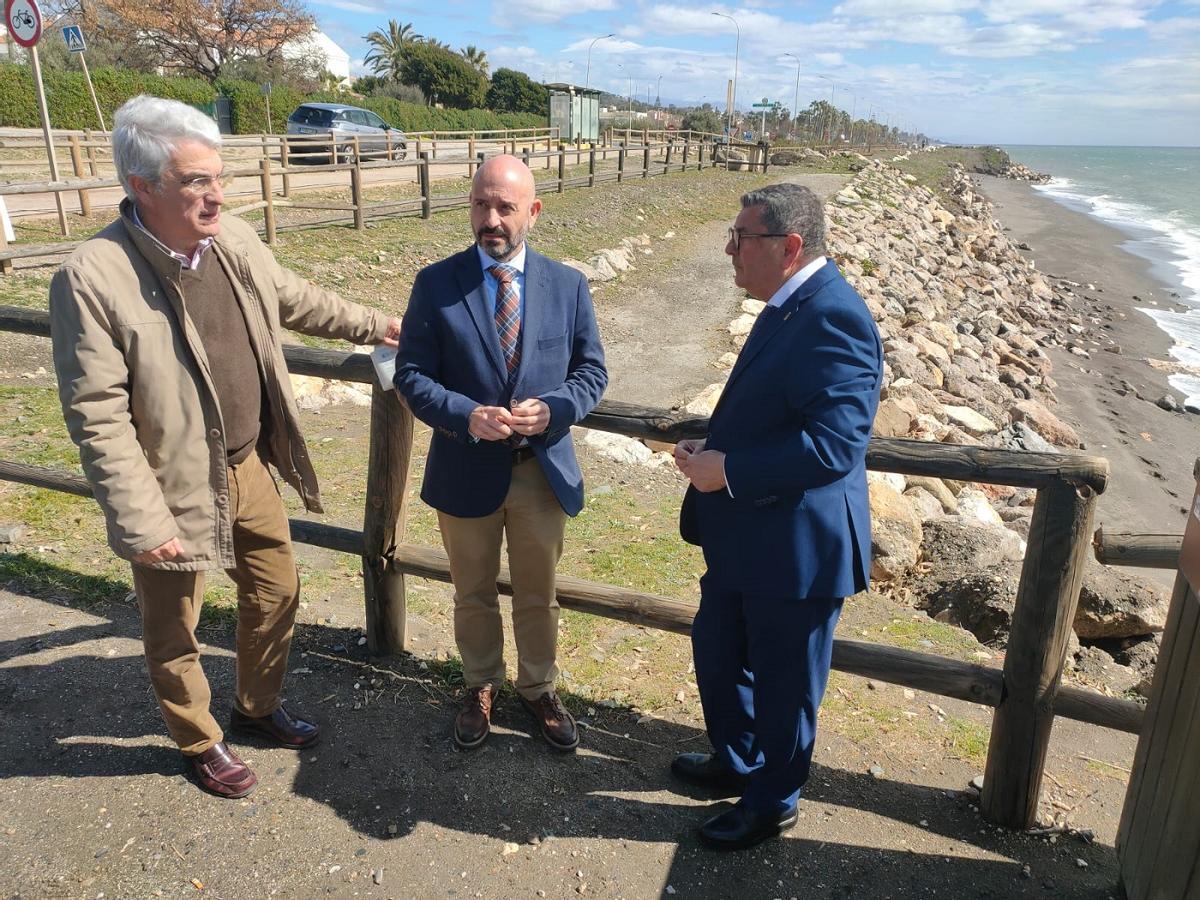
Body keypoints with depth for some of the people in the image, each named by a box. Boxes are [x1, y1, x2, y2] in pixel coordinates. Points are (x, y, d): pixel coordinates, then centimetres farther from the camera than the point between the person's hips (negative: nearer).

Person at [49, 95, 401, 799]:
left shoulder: (236, 240, -4)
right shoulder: (92, 277, -22)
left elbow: (296, 301, 16)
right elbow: (97, 418, -21)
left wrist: (376, 326, 24)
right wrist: (143, 525, -21)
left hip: (250, 465, 6)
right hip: (177, 489, -5)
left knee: (277, 594, 20)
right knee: (174, 633, 15)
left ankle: (259, 707, 47)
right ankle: (200, 741, 42)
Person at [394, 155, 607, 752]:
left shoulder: (568, 286, -2)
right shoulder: (436, 284, -7)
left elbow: (591, 371, 2)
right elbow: (410, 374, -7)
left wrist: (553, 409, -19)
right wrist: (467, 416, -25)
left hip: (543, 469, 1)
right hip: (466, 471, -1)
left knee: (538, 596, 17)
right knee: (473, 595, 19)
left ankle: (538, 689, 41)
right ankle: (480, 687, 43)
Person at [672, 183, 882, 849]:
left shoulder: (832, 319, -24)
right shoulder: (788, 307, 8)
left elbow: (835, 442, -31)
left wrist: (729, 470, -25)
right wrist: (711, 447, 3)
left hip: (795, 548, -10)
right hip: (745, 537, 10)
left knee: (782, 687, 12)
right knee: (717, 653, 24)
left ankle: (772, 802, 37)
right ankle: (735, 762, 49)